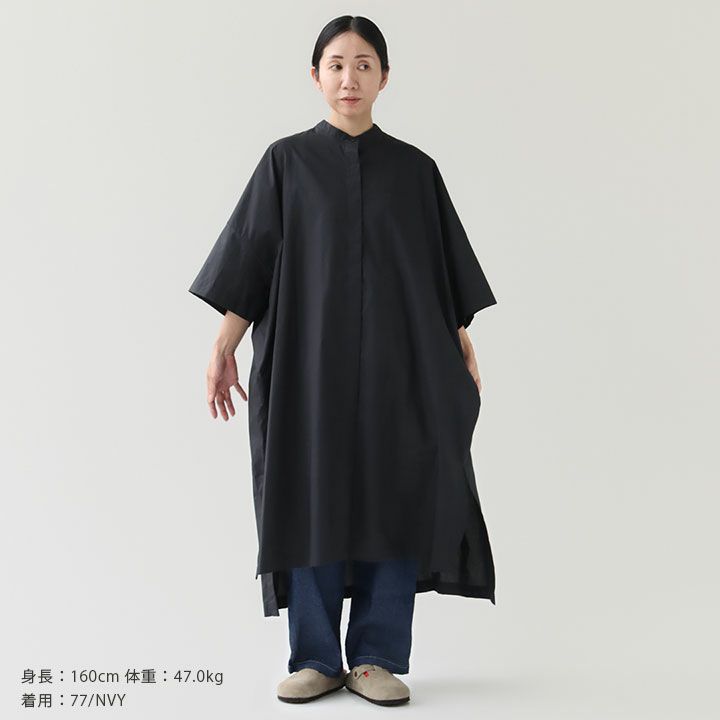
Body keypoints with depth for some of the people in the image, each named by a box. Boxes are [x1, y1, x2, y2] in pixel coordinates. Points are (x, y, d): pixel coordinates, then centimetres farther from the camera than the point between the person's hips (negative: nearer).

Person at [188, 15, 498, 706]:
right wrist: (222, 348, -6)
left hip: (398, 361, 1)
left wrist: (464, 353, 7)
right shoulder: (286, 162, 6)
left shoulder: (415, 169, 9)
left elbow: (445, 264, 10)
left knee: (396, 497, -1)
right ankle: (315, 659, 12)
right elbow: (248, 261, 2)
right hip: (309, 360, -1)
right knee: (314, 497, 0)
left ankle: (378, 657, 11)